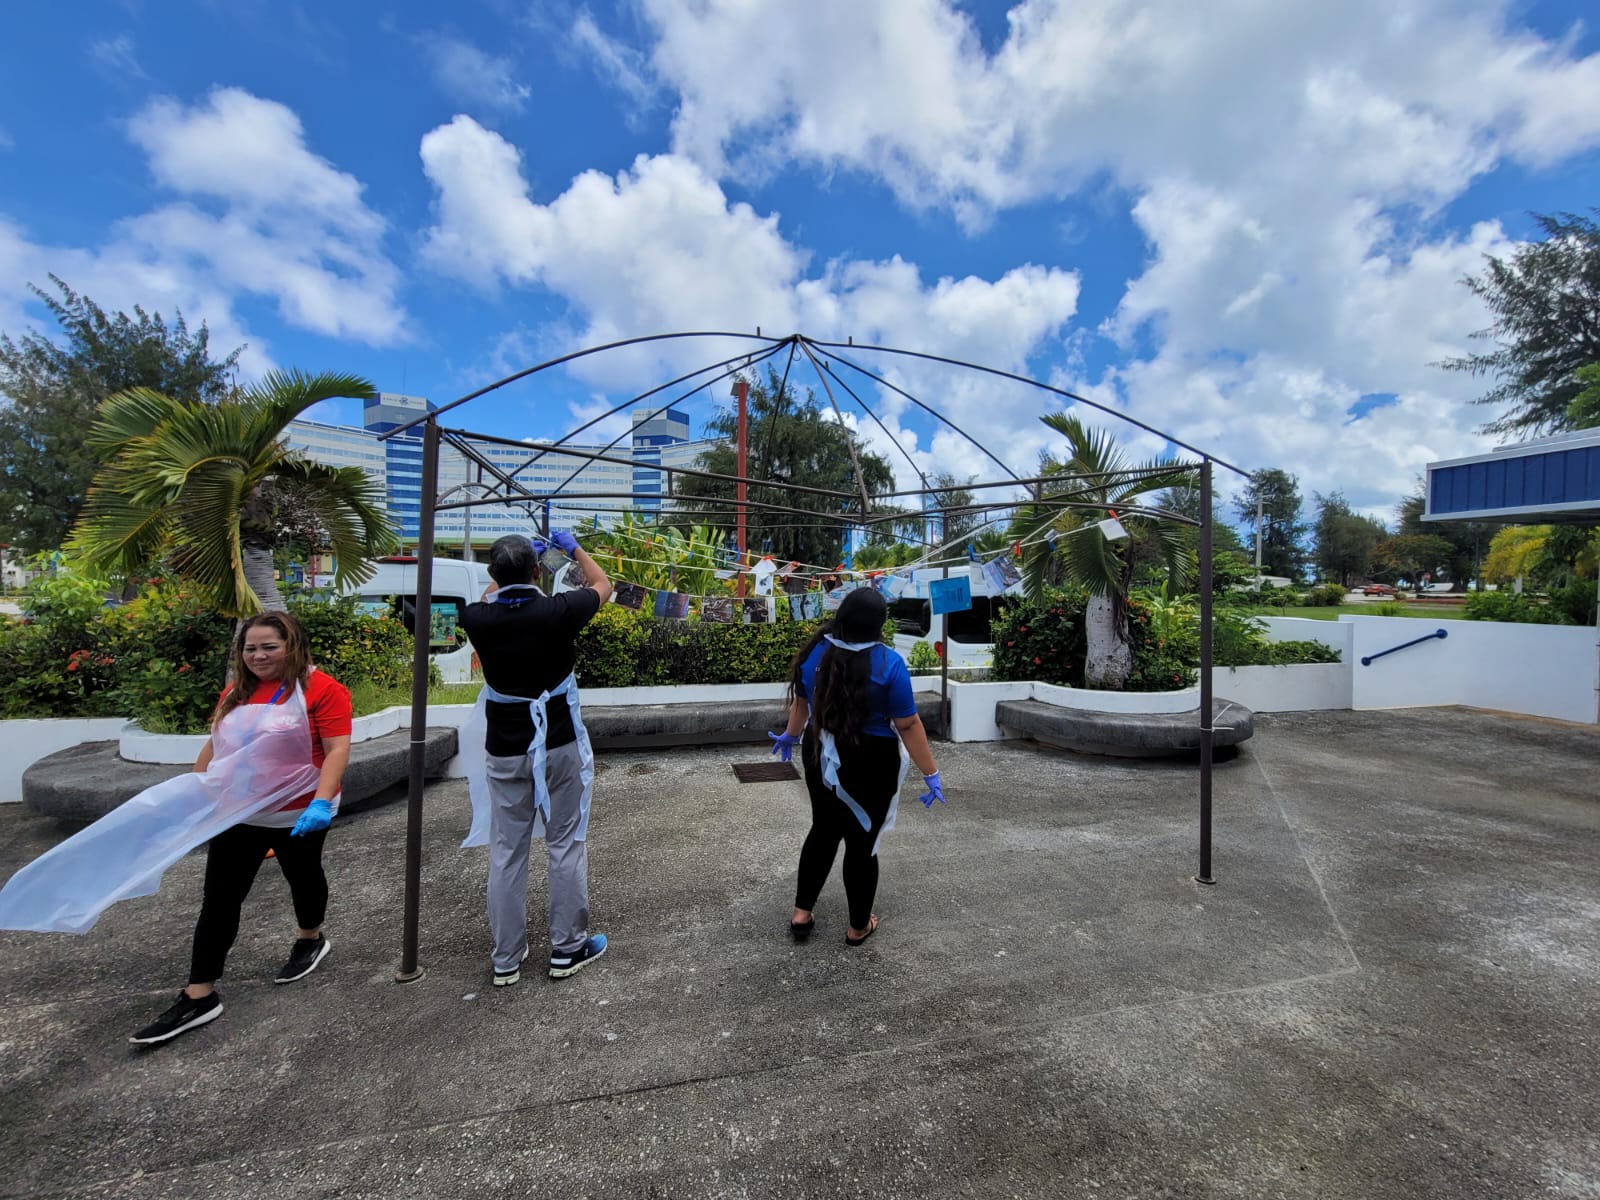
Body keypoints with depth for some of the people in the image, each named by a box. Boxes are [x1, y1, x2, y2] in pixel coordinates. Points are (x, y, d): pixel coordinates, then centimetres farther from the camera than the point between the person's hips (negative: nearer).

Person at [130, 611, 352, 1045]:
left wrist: (322, 801, -32)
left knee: (303, 877, 18)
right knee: (219, 899, 6)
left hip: (298, 814, -5)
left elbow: (337, 749, -23)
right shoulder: (236, 692, 3)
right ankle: (199, 998, 17)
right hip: (236, 814, 5)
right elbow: (214, 744, 14)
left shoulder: (322, 689, -18)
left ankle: (311, 940, 44)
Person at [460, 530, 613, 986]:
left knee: (506, 852, 13)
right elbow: (602, 585, 4)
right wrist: (574, 548, 17)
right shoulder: (557, 611, -17)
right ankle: (567, 948, 22)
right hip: (559, 744, -2)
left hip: (505, 750, 3)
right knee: (566, 845, 10)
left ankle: (505, 958, 25)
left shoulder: (479, 619, -9)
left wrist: (510, 565, 24)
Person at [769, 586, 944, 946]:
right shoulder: (888, 662, -19)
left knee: (823, 831, 21)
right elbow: (908, 725, -17)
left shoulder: (816, 651, -5)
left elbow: (801, 701, 10)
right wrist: (931, 773, -7)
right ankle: (859, 927, 29)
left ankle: (802, 914, 29)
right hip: (869, 764, -4)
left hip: (821, 757, 5)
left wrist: (791, 735, 27)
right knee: (862, 841, 11)